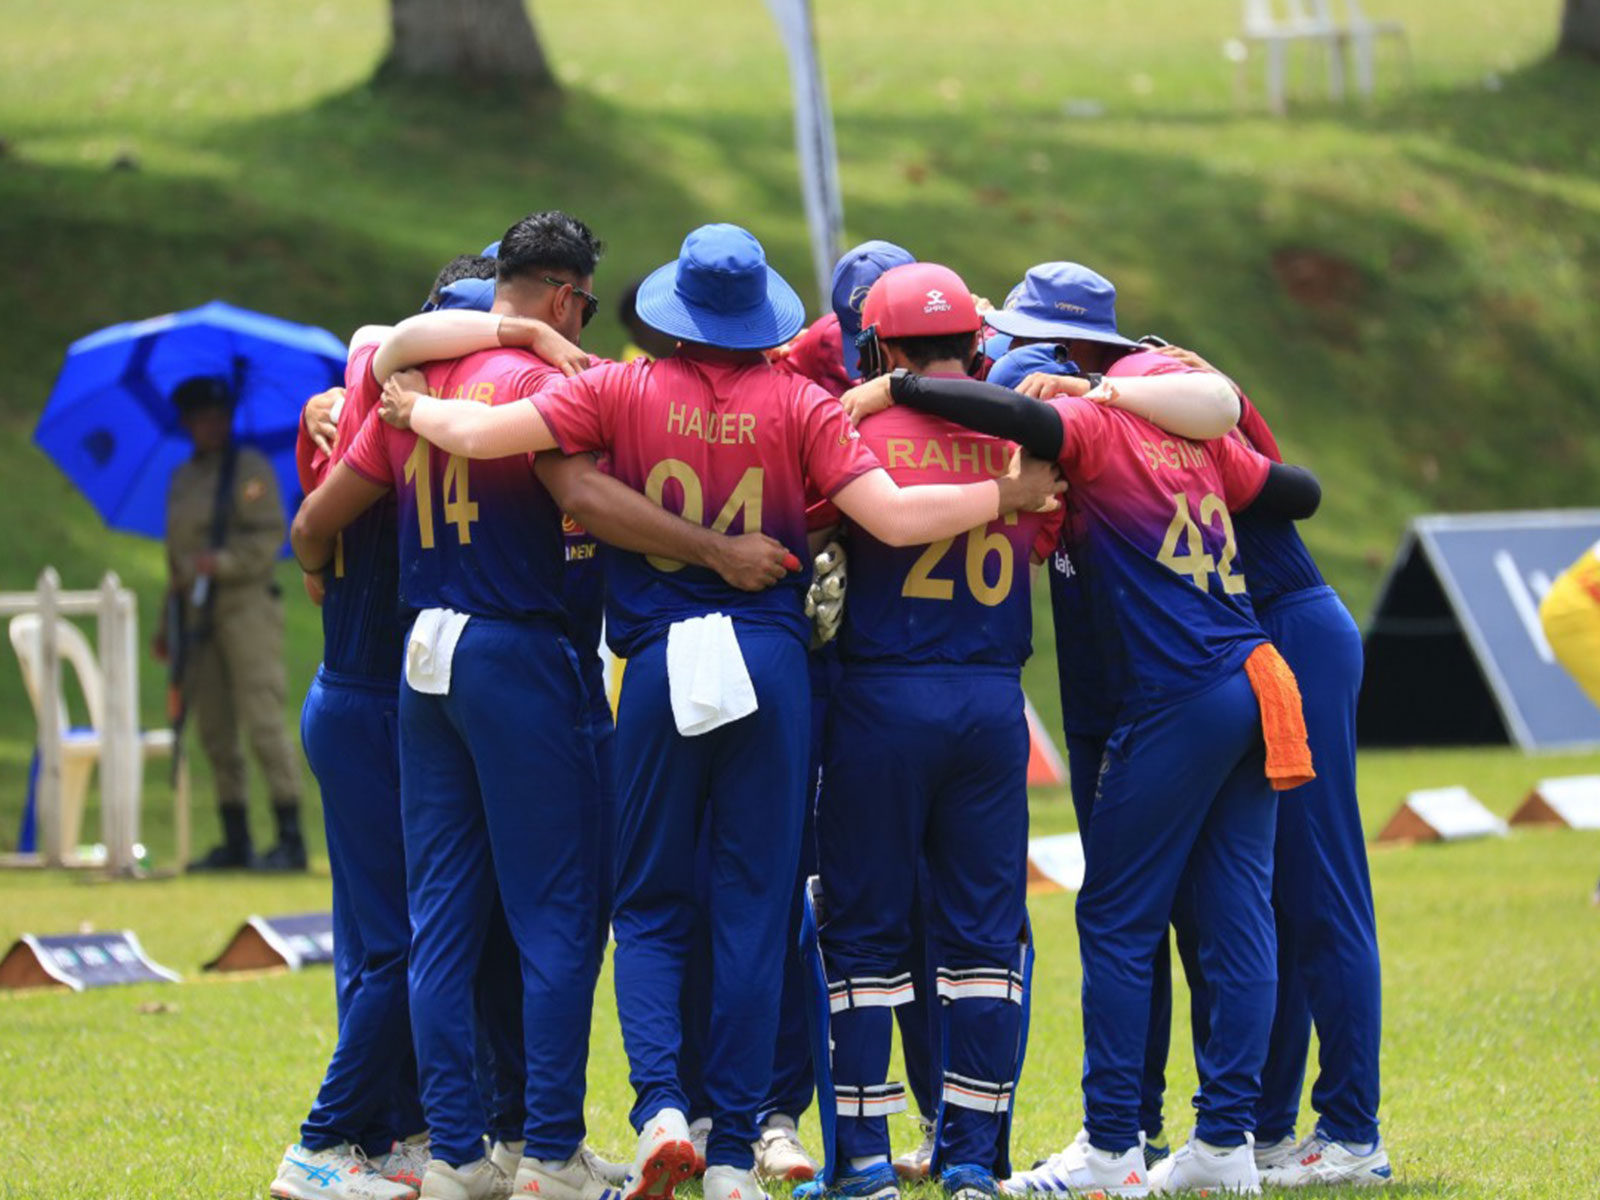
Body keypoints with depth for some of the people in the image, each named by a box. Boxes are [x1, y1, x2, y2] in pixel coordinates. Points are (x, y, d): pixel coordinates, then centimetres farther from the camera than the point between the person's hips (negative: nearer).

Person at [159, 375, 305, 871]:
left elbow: (270, 538, -8)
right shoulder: (181, 479, 18)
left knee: (262, 720, -13)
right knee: (214, 730, 5)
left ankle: (291, 840, -15)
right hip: (199, 614, 7)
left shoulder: (251, 469, -1)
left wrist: (222, 561, -22)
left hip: (247, 605, -7)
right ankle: (235, 841, 10)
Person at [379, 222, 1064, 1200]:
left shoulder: (625, 391, -1)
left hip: (660, 667, 0)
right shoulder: (798, 405, -2)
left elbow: (483, 433, -7)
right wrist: (1008, 495, 4)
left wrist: (416, 410, 14)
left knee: (651, 907, 11)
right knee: (754, 910, 6)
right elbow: (893, 516, -9)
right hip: (772, 662, 0)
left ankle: (661, 1107, -11)